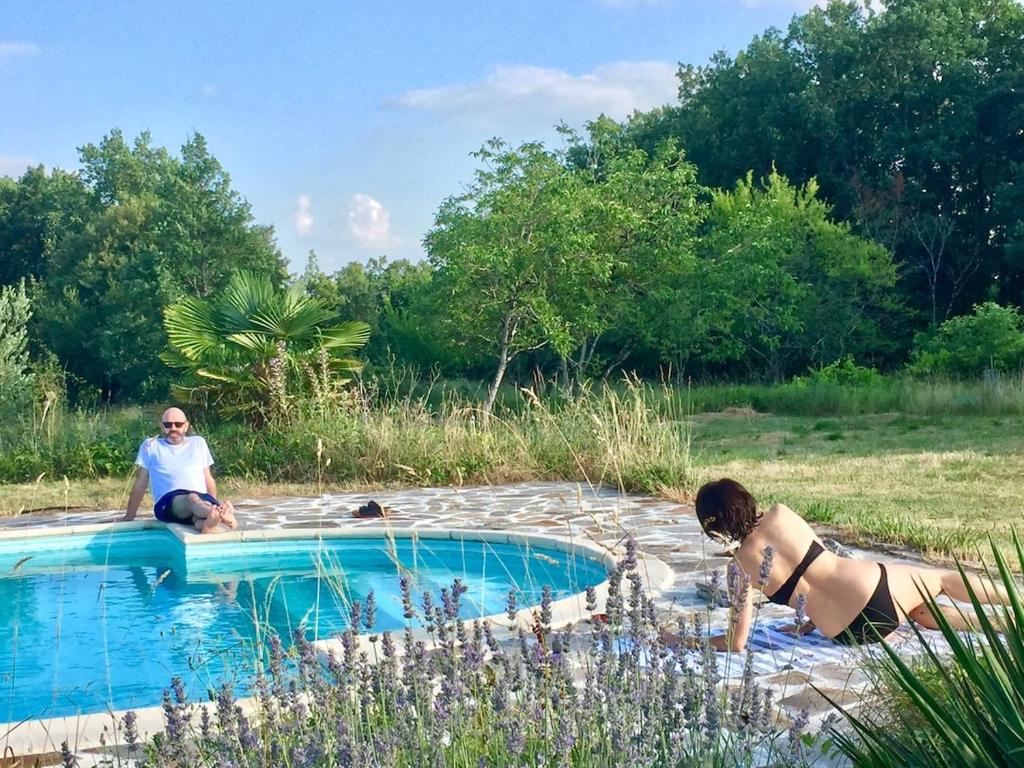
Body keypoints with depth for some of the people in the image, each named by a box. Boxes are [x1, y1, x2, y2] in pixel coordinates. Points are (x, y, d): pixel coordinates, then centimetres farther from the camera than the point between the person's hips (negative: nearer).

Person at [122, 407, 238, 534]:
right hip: (167, 503, -4)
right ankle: (222, 515, -72)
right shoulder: (151, 445, 17)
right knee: (192, 499, -41)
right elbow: (140, 484, 18)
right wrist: (129, 517, 17)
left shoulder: (198, 442, 24)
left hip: (202, 499, 4)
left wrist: (214, 506, 15)